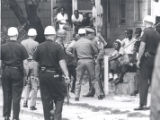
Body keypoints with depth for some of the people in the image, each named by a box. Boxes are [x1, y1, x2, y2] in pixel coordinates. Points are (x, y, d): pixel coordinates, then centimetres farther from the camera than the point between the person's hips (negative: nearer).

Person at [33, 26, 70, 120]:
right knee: (60, 95, 9)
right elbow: (62, 62, -15)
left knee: (46, 98, 9)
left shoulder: (40, 47, 2)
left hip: (43, 74, 4)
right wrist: (66, 75, -17)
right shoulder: (57, 47, -9)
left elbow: (35, 60, 5)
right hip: (55, 74, -3)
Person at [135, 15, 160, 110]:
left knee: (143, 81, -6)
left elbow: (142, 47, -13)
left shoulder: (146, 32, -8)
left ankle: (143, 104, -12)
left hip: (146, 57, -6)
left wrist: (139, 60, -11)